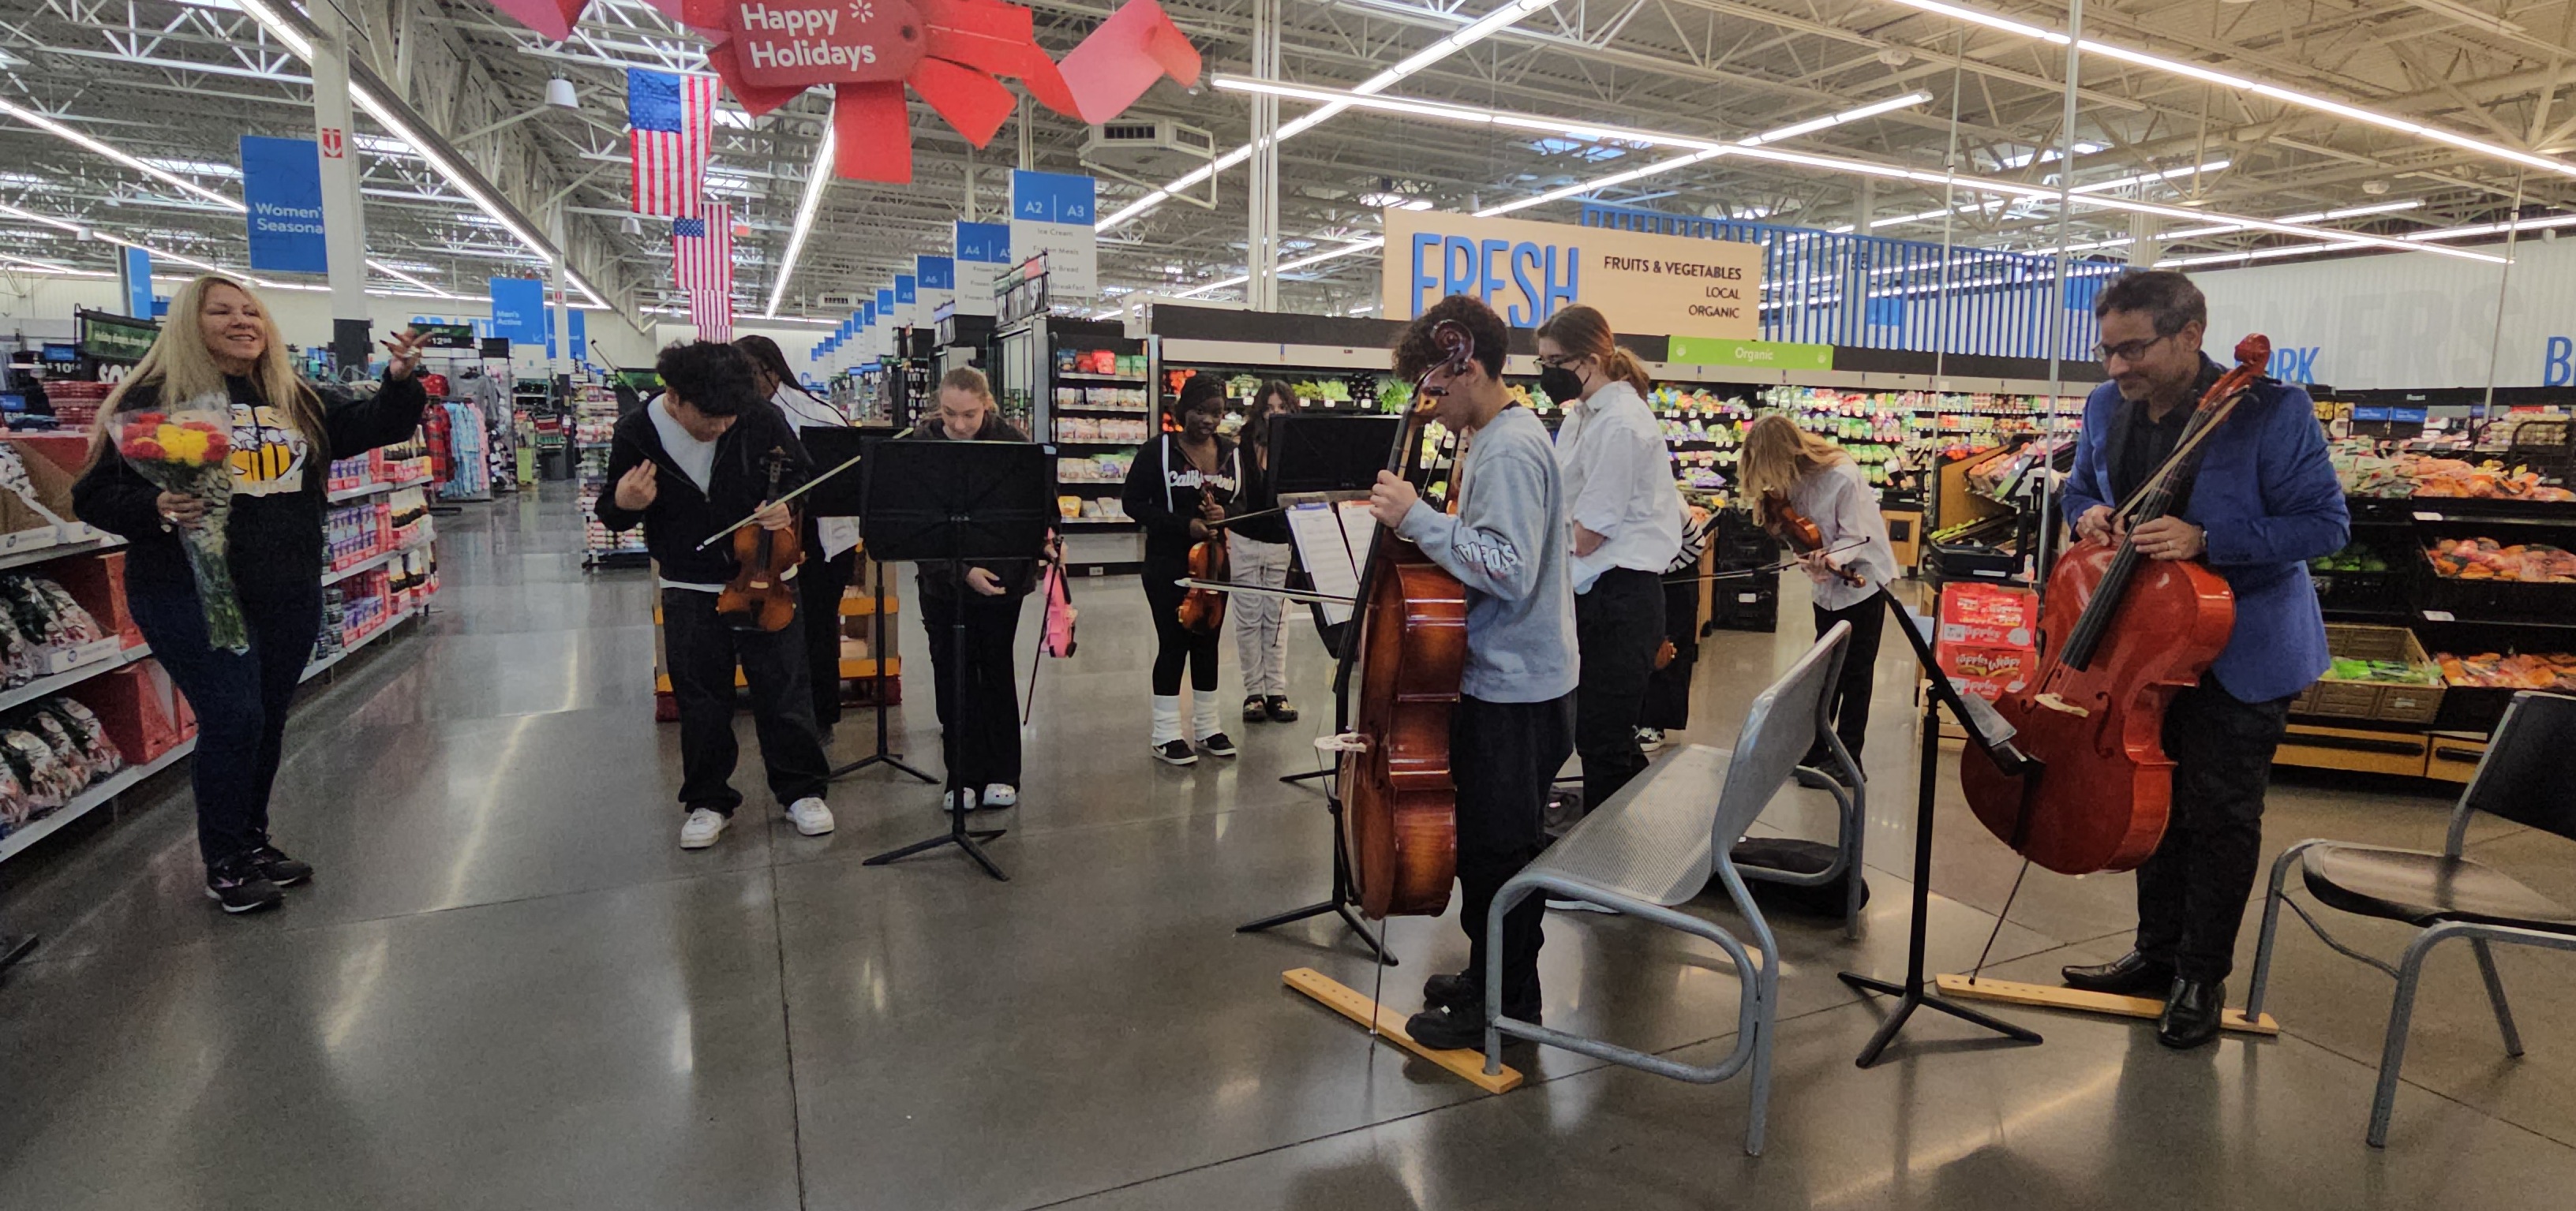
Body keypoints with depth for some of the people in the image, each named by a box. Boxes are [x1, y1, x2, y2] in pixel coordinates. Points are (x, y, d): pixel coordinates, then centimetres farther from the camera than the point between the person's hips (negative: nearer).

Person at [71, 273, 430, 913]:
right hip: (192, 597, -5)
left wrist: (400, 382, -9)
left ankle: (253, 841, 29)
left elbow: (373, 426, 11)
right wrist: (158, 508, -26)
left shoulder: (295, 400, 11)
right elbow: (96, 495, -5)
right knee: (233, 718, -8)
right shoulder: (153, 399, -5)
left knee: (269, 721, 13)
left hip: (290, 595, 6)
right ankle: (223, 864, 9)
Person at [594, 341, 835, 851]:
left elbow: (804, 475, 4)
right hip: (689, 589, 0)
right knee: (701, 702, 9)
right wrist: (622, 506, -22)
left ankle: (802, 790, 21)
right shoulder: (636, 436, -12)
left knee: (784, 689, 6)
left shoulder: (761, 419, -14)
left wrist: (789, 505, -17)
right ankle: (708, 802, 26)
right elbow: (613, 516, 2)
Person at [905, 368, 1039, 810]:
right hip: (942, 577, 1)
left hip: (1001, 575, 0)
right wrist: (962, 571, -23)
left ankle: (1002, 774, 20)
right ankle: (963, 775, 18)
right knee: (951, 674, 5)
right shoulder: (921, 444, -10)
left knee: (996, 669, 8)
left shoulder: (1010, 441, -10)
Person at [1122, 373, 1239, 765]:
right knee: (1173, 643, -1)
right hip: (1168, 564, -4)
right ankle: (1166, 735, 10)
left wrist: (1225, 514, -11)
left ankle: (1207, 728, 25)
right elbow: (1133, 502, -8)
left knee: (1207, 642, 12)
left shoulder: (1231, 454, 5)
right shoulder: (1158, 452, -8)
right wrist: (1184, 525, -18)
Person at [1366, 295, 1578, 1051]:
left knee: (1499, 849, 3)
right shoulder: (1498, 438, 13)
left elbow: (1508, 570, -29)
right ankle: (1492, 978, 37)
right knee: (1493, 841, 21)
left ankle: (1504, 1009, 18)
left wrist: (1418, 519, -27)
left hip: (1514, 690, -10)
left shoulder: (1510, 451, -19)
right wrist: (1420, 521, 10)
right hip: (1506, 678, 10)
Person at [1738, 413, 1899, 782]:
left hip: (1860, 582, -6)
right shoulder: (1794, 478, -3)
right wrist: (1810, 561, -23)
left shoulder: (1844, 477, -24)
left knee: (1854, 673, 1)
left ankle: (1848, 760, 10)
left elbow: (1857, 537, -20)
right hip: (1826, 587, 7)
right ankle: (1816, 748, 25)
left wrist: (1831, 557, -39)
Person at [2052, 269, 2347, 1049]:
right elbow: (2082, 488, 14)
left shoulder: (2270, 410, -19)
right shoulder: (2107, 407, -1)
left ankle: (2203, 978, 22)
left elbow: (2325, 523, -18)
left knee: (2219, 816, 4)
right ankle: (2157, 954, 33)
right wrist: (2089, 514, -9)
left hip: (2240, 655, -5)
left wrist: (2207, 539, -31)